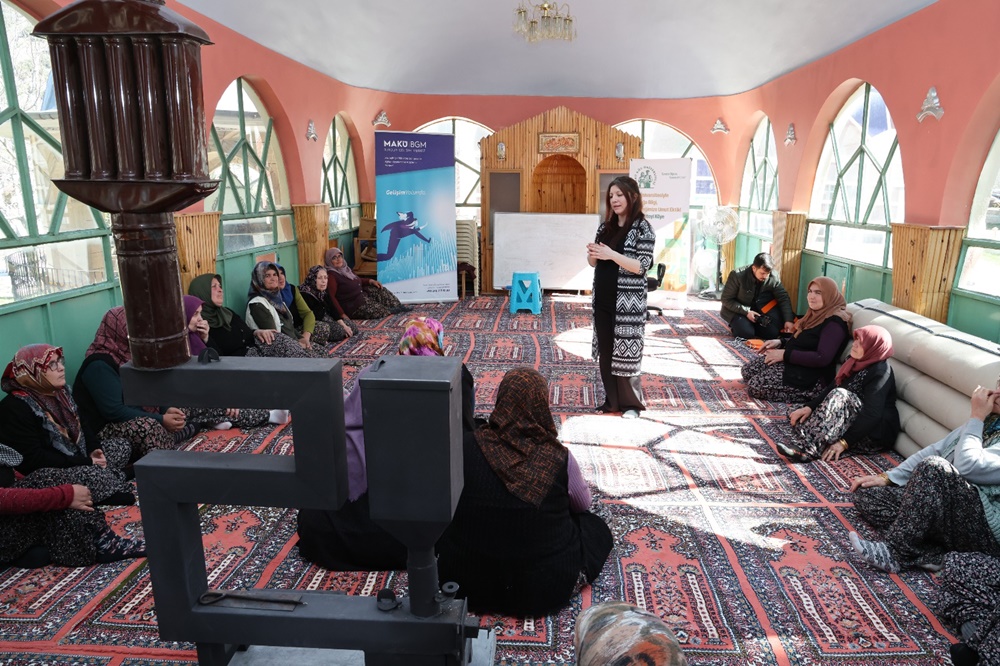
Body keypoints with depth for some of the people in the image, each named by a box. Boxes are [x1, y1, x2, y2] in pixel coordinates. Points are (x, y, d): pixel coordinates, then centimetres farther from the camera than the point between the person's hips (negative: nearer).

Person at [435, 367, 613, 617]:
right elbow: (583, 503, 1)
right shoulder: (559, 458, -20)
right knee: (595, 526, 26)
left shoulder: (468, 446, -17)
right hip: (544, 591, 3)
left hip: (466, 584, -2)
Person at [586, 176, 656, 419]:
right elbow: (594, 262, 16)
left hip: (627, 301, -6)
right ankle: (611, 399, 23)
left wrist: (611, 255, -23)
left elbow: (642, 266, -15)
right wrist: (592, 254, -7)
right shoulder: (606, 226, 11)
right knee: (605, 351, 10)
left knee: (626, 352, 0)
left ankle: (631, 402, 15)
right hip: (603, 298, 7)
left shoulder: (642, 228, -7)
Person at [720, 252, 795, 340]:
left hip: (757, 310, 4)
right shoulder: (737, 275, -25)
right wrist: (746, 312, -26)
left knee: (772, 333, -15)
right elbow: (726, 300, -18)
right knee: (746, 333, -27)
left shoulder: (773, 277, -16)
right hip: (737, 311, -4)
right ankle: (735, 324, 6)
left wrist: (788, 320, -20)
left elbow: (784, 298, -9)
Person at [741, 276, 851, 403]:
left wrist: (785, 354, -23)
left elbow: (822, 358, -28)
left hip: (812, 378, -11)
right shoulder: (818, 315, 13)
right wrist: (781, 342, 3)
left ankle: (805, 395, -7)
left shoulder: (834, 323, -19)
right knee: (748, 370, 1)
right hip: (796, 363, 11)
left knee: (755, 386, -20)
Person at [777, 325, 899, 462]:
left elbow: (872, 415, -26)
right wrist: (809, 406, -11)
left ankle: (807, 448, -40)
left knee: (840, 395, -33)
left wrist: (844, 442, -29)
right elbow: (831, 388, 6)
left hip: (877, 433, -8)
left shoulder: (881, 372, -19)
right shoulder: (855, 361, 7)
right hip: (855, 422, 8)